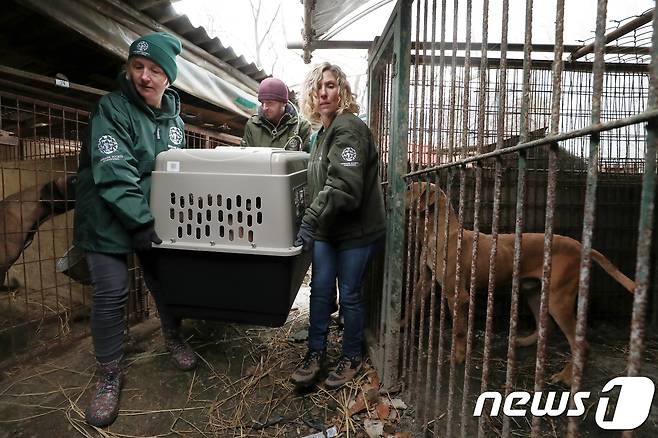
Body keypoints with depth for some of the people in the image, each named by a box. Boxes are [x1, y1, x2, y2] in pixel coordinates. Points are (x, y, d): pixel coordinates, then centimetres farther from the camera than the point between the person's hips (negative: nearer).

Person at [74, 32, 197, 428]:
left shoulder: (174, 117, 4)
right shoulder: (112, 109, -14)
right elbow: (113, 175, -23)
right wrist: (141, 222, -27)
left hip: (155, 217, 5)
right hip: (109, 219, -5)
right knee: (111, 293, -3)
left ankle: (174, 338, 39)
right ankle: (110, 376, 16)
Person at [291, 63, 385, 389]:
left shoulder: (349, 129, -15)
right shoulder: (324, 131, 15)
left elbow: (343, 186, -27)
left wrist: (310, 221, -30)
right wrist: (313, 222, 13)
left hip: (356, 230, -8)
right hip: (327, 230, 8)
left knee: (349, 294, 4)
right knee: (320, 290, 10)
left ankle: (352, 357, 25)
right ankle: (316, 352, 25)